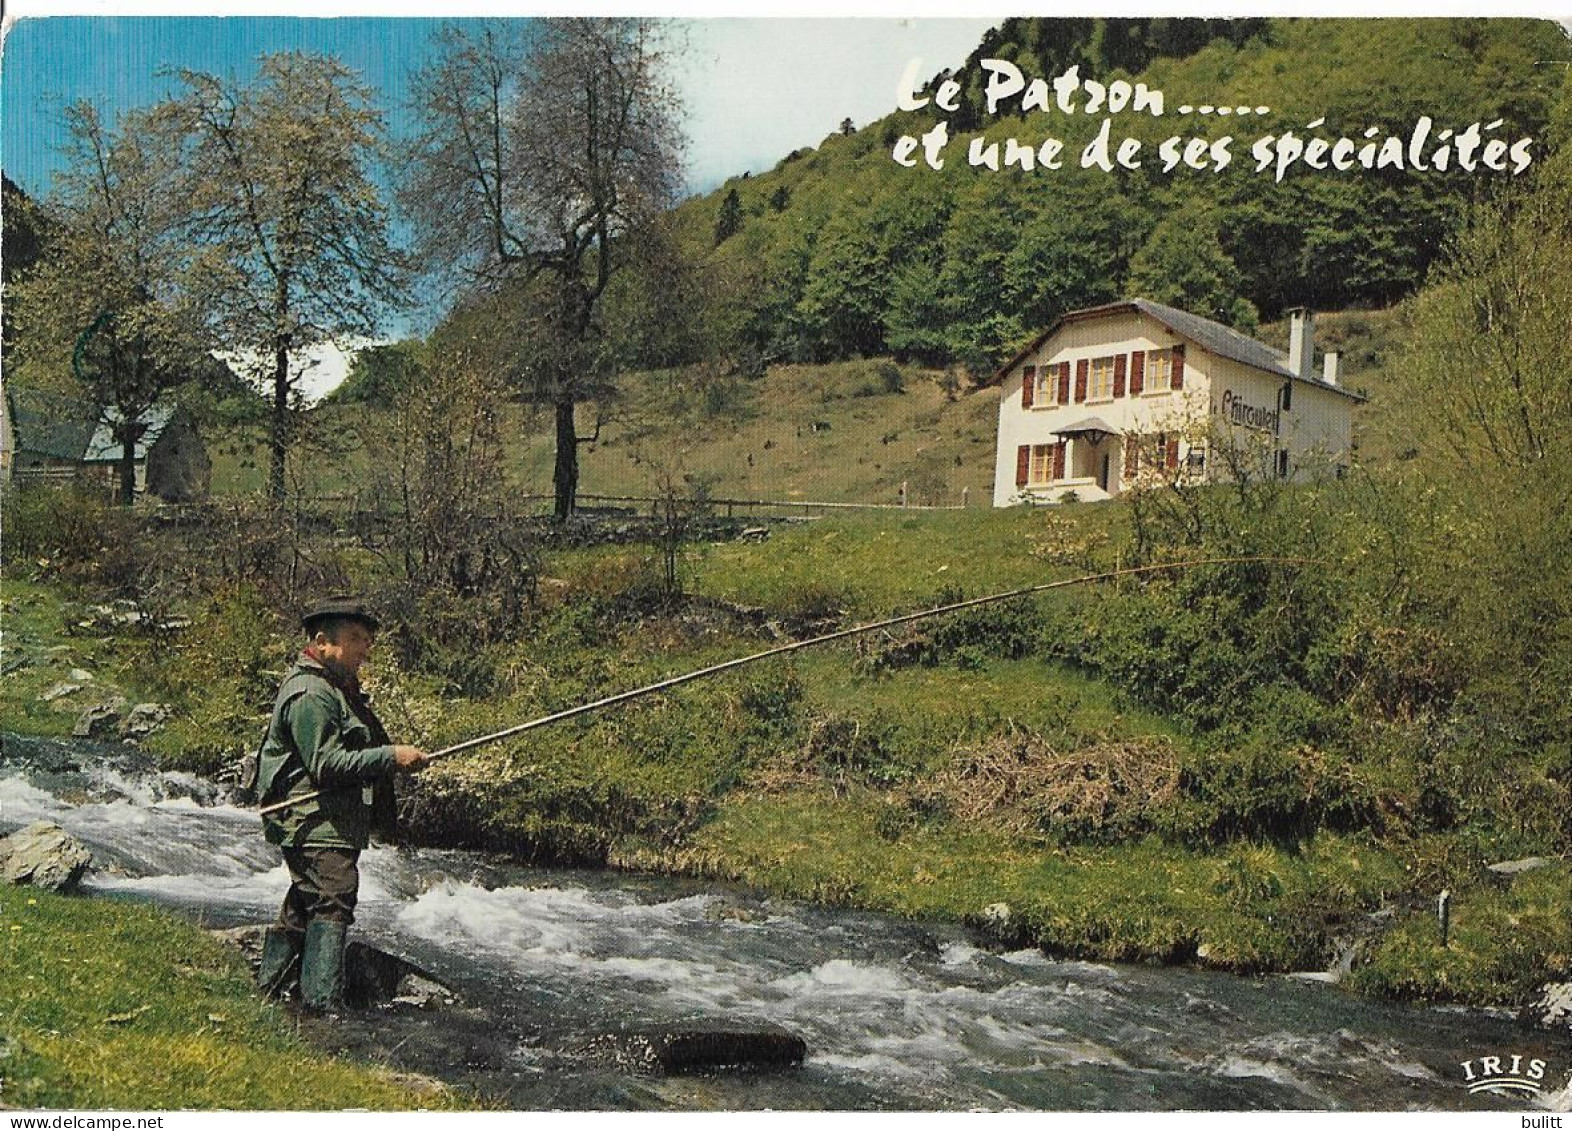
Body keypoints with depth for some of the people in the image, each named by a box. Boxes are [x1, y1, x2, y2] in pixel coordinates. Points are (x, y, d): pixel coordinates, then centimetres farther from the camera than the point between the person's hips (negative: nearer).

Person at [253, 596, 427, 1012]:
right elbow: (326, 764, -22)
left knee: (302, 908, 16)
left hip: (338, 825, 11)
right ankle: (323, 1005, -13)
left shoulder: (339, 688, 20)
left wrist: (393, 759, 19)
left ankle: (268, 990, 26)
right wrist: (391, 756, -21)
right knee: (332, 904, -14)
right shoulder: (310, 693, -15)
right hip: (316, 823, -11)